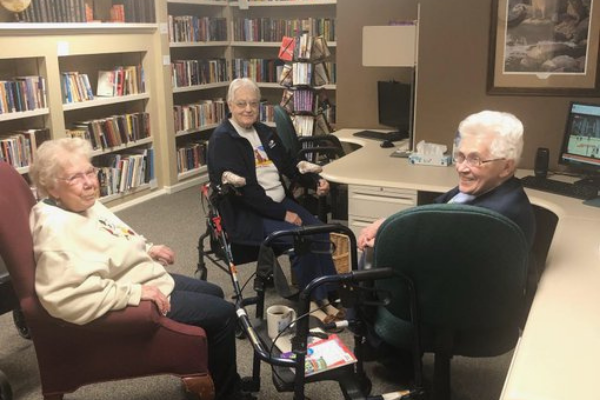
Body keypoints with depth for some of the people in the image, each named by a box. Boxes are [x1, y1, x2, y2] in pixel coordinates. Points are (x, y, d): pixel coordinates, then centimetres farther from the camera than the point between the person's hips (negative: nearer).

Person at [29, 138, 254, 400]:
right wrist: (135, 292, -34)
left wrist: (148, 250, 7)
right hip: (133, 302, -11)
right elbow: (69, 298, -41)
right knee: (223, 314, -5)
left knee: (214, 294, 22)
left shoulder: (85, 204, 2)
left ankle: (224, 377, 38)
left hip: (151, 281, 11)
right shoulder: (57, 229, -30)